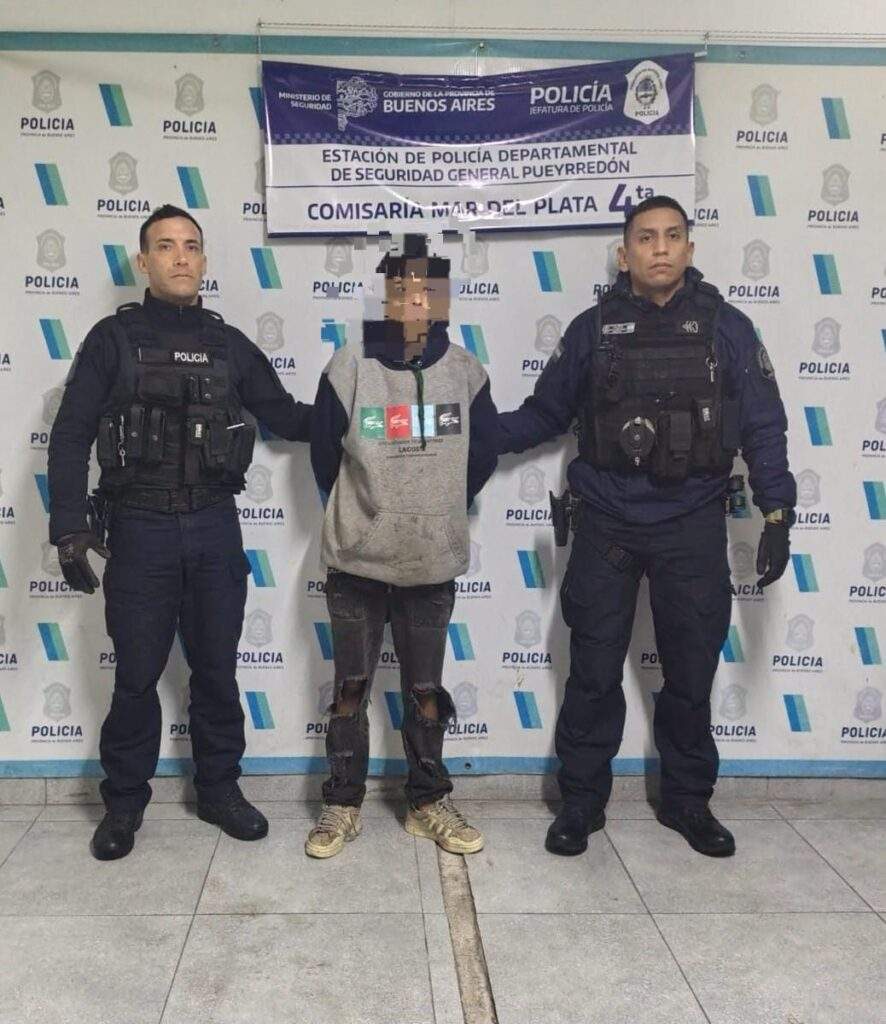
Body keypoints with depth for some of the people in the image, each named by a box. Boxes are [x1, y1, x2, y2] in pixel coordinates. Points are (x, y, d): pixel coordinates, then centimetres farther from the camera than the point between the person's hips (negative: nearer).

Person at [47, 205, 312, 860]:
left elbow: (285, 417, 14)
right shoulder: (114, 339, 0)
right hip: (140, 531, -2)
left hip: (215, 531, 2)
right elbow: (71, 437, -3)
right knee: (137, 675, 6)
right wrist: (69, 525, -12)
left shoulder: (229, 345, 7)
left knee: (217, 669, 11)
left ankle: (220, 788, 27)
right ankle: (125, 801, 23)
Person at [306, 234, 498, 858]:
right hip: (357, 559, -1)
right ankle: (343, 806, 23)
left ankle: (430, 804, 27)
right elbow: (325, 453, 3)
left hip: (433, 562, 1)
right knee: (351, 688, 9)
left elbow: (483, 454, 10)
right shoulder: (349, 366, -7)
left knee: (426, 692, 12)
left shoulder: (464, 372, -2)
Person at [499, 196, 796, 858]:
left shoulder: (725, 327, 1)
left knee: (691, 672, 9)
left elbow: (764, 426, 1)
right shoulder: (593, 330, 3)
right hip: (605, 527, 0)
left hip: (693, 529, 0)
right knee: (594, 673, 6)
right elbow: (546, 414, 9)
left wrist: (777, 514, -6)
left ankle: (688, 801, 27)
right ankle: (581, 801, 21)